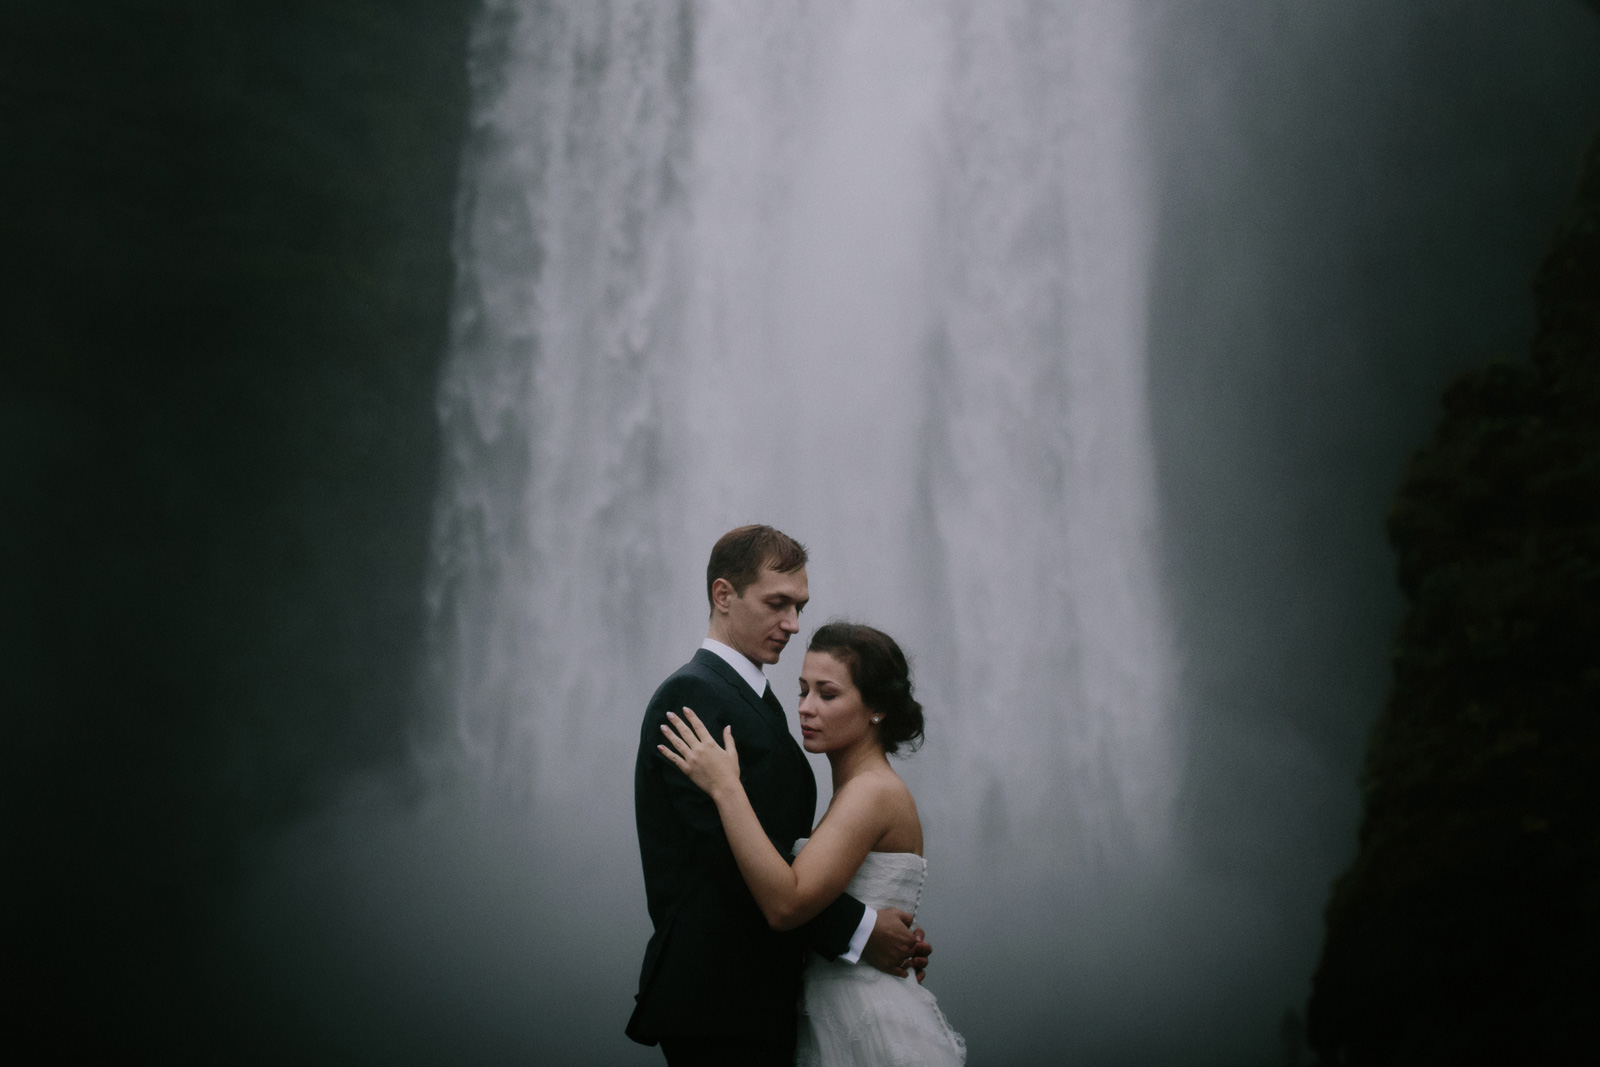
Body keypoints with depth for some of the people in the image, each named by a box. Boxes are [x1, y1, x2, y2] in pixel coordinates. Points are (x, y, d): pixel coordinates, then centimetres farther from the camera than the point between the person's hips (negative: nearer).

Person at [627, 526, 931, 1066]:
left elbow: (784, 850, 13)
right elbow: (737, 856, -21)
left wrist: (890, 934, 2)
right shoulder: (691, 696, -13)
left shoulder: (755, 699, 17)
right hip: (717, 1000, -9)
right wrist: (859, 930, -16)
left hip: (761, 991, 9)